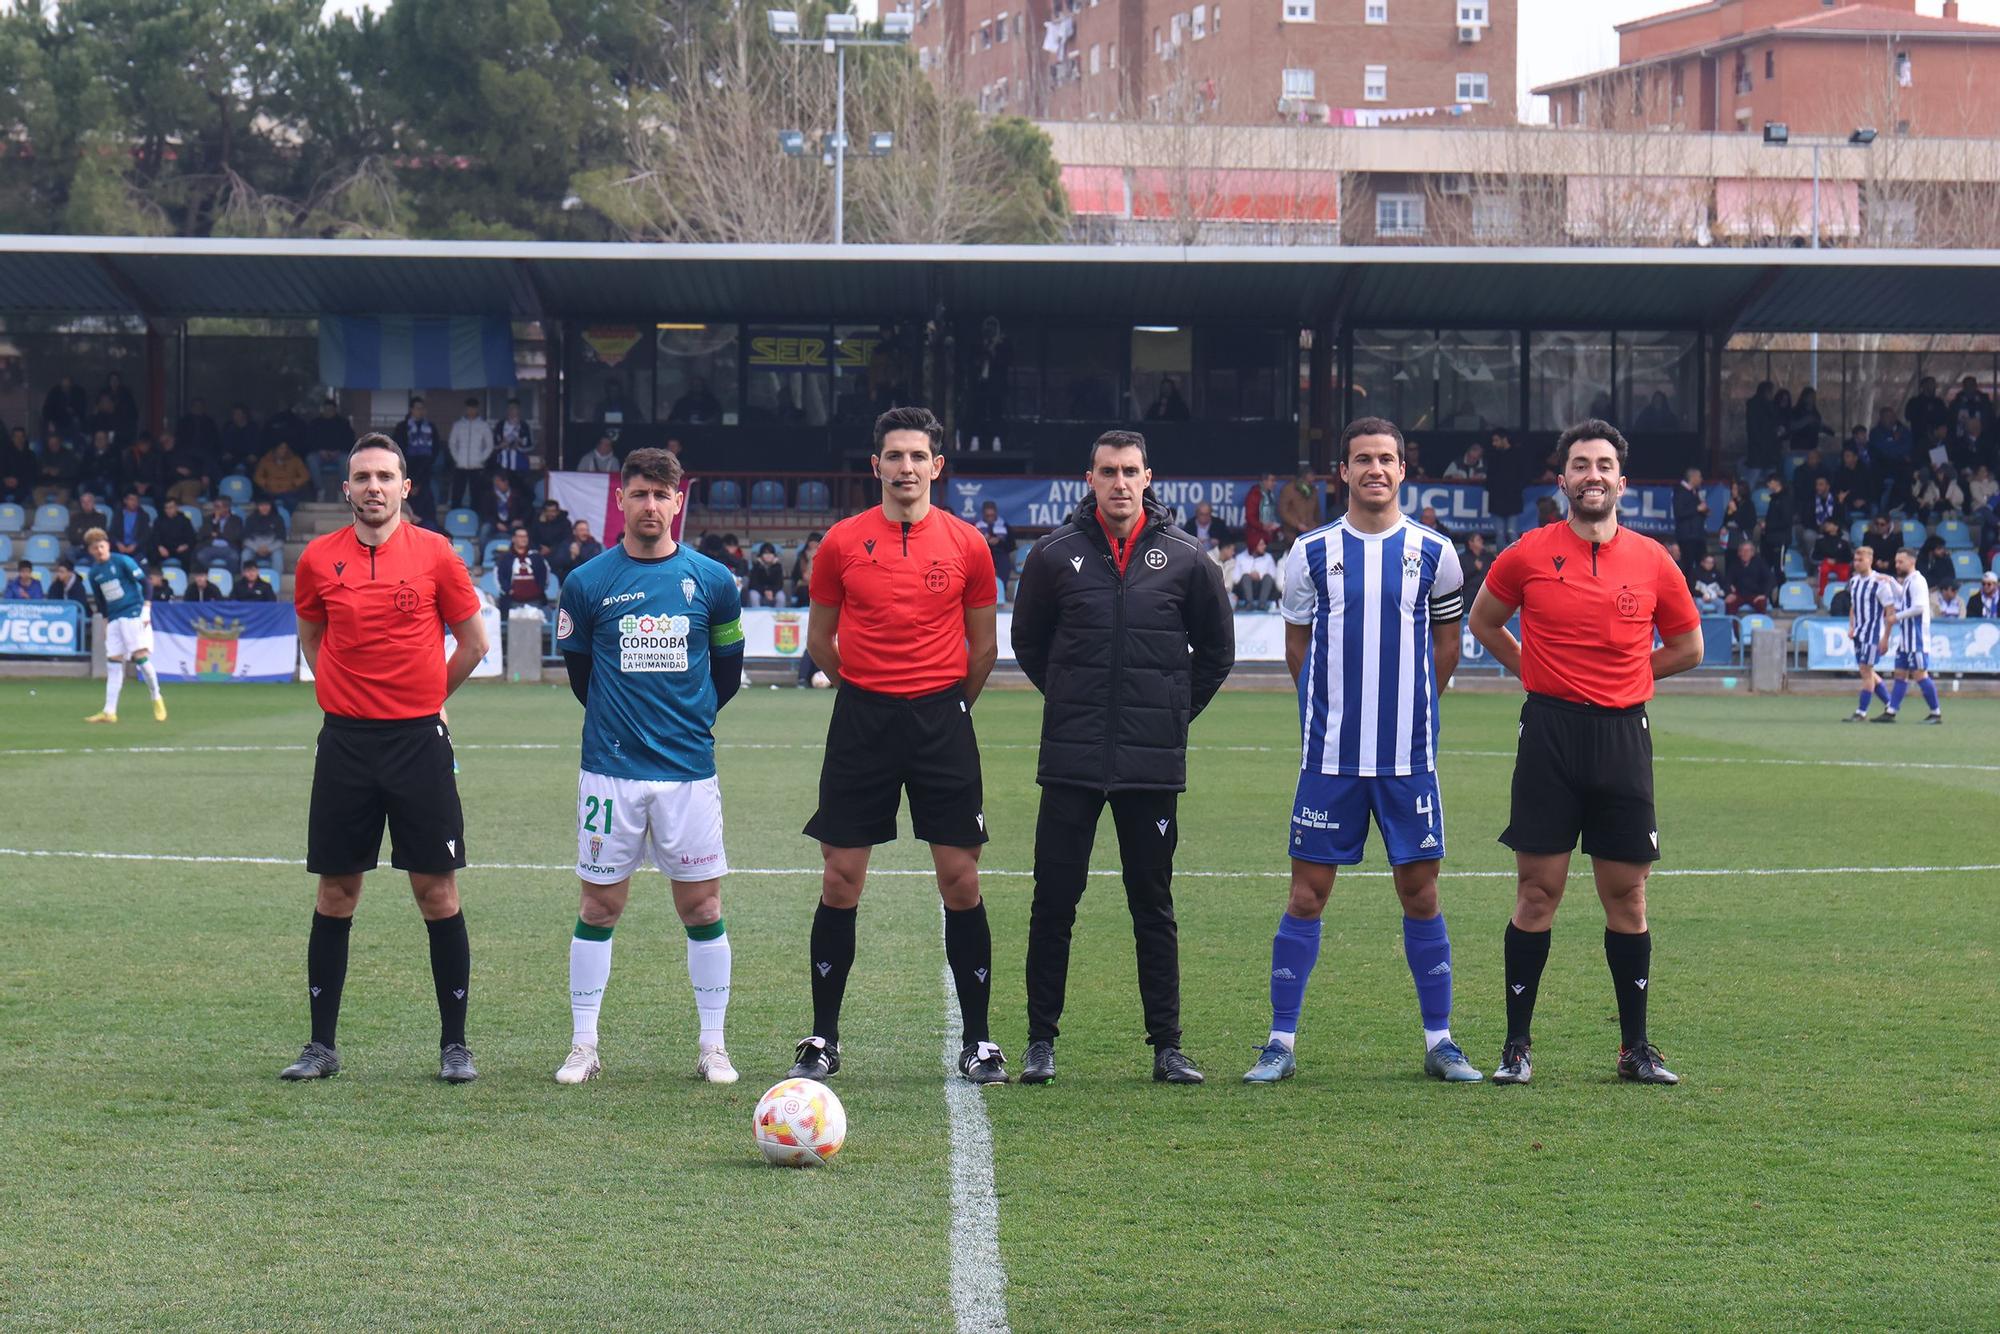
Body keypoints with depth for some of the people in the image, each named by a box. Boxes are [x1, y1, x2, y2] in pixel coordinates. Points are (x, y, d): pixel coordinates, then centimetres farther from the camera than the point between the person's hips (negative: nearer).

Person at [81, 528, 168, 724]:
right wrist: (105, 622, 18)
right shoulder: (94, 573, 10)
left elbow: (144, 583, -6)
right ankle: (109, 712, -1)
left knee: (140, 656, -14)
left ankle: (157, 699, 3)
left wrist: (146, 610, -12)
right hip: (114, 620, 6)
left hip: (134, 614, -6)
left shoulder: (123, 562, -7)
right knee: (113, 663, 1)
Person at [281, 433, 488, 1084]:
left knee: (437, 891, -1)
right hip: (345, 739, 2)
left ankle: (454, 1044, 6)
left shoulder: (434, 553, -1)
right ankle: (321, 1045, 12)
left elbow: (473, 641, 9)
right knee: (335, 892, 5)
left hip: (419, 738, -1)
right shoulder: (318, 559, 3)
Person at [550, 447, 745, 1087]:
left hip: (688, 769, 1)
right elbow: (578, 668, 12)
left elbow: (728, 667, 14)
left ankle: (712, 1045, 11)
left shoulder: (711, 579, 2)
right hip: (610, 769, -1)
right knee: (600, 905, 3)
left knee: (702, 905, 3)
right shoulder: (588, 583, 0)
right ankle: (583, 1045, 10)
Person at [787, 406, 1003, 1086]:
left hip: (942, 718, 0)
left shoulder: (967, 544, 2)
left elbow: (983, 646, 11)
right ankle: (822, 1040, 10)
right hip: (861, 719, 0)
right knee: (840, 880, 1)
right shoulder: (842, 543, 2)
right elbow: (820, 637, 13)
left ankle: (977, 1041, 7)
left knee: (961, 880, -2)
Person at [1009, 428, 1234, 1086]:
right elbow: (1028, 642, 14)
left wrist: (1175, 709, 8)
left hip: (1153, 761, 0)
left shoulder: (1185, 559, 1)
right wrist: (1072, 702, 10)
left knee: (1154, 908, 6)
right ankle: (1041, 1042, 9)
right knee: (1053, 902, 1)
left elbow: (1217, 649, 13)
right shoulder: (1056, 554, 0)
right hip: (1071, 761, 0)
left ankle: (1167, 1046, 11)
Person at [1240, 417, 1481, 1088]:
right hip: (1330, 754, 0)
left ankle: (1439, 1042, 11)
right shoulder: (1312, 553, 3)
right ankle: (1281, 1042, 6)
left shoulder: (1433, 553, 4)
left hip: (1409, 754, 0)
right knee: (1308, 890, 0)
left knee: (1420, 891, 3)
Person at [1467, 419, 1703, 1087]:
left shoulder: (1651, 561, 4)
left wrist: (1621, 679, 11)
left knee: (1627, 895, 5)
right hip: (1549, 732, -1)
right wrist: (1540, 674, 9)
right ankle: (1516, 1045, 6)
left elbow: (1688, 645, 17)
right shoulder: (1528, 555, 0)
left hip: (1623, 736, 1)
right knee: (1537, 891, -1)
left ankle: (1636, 1048, 13)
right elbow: (1483, 621, 17)